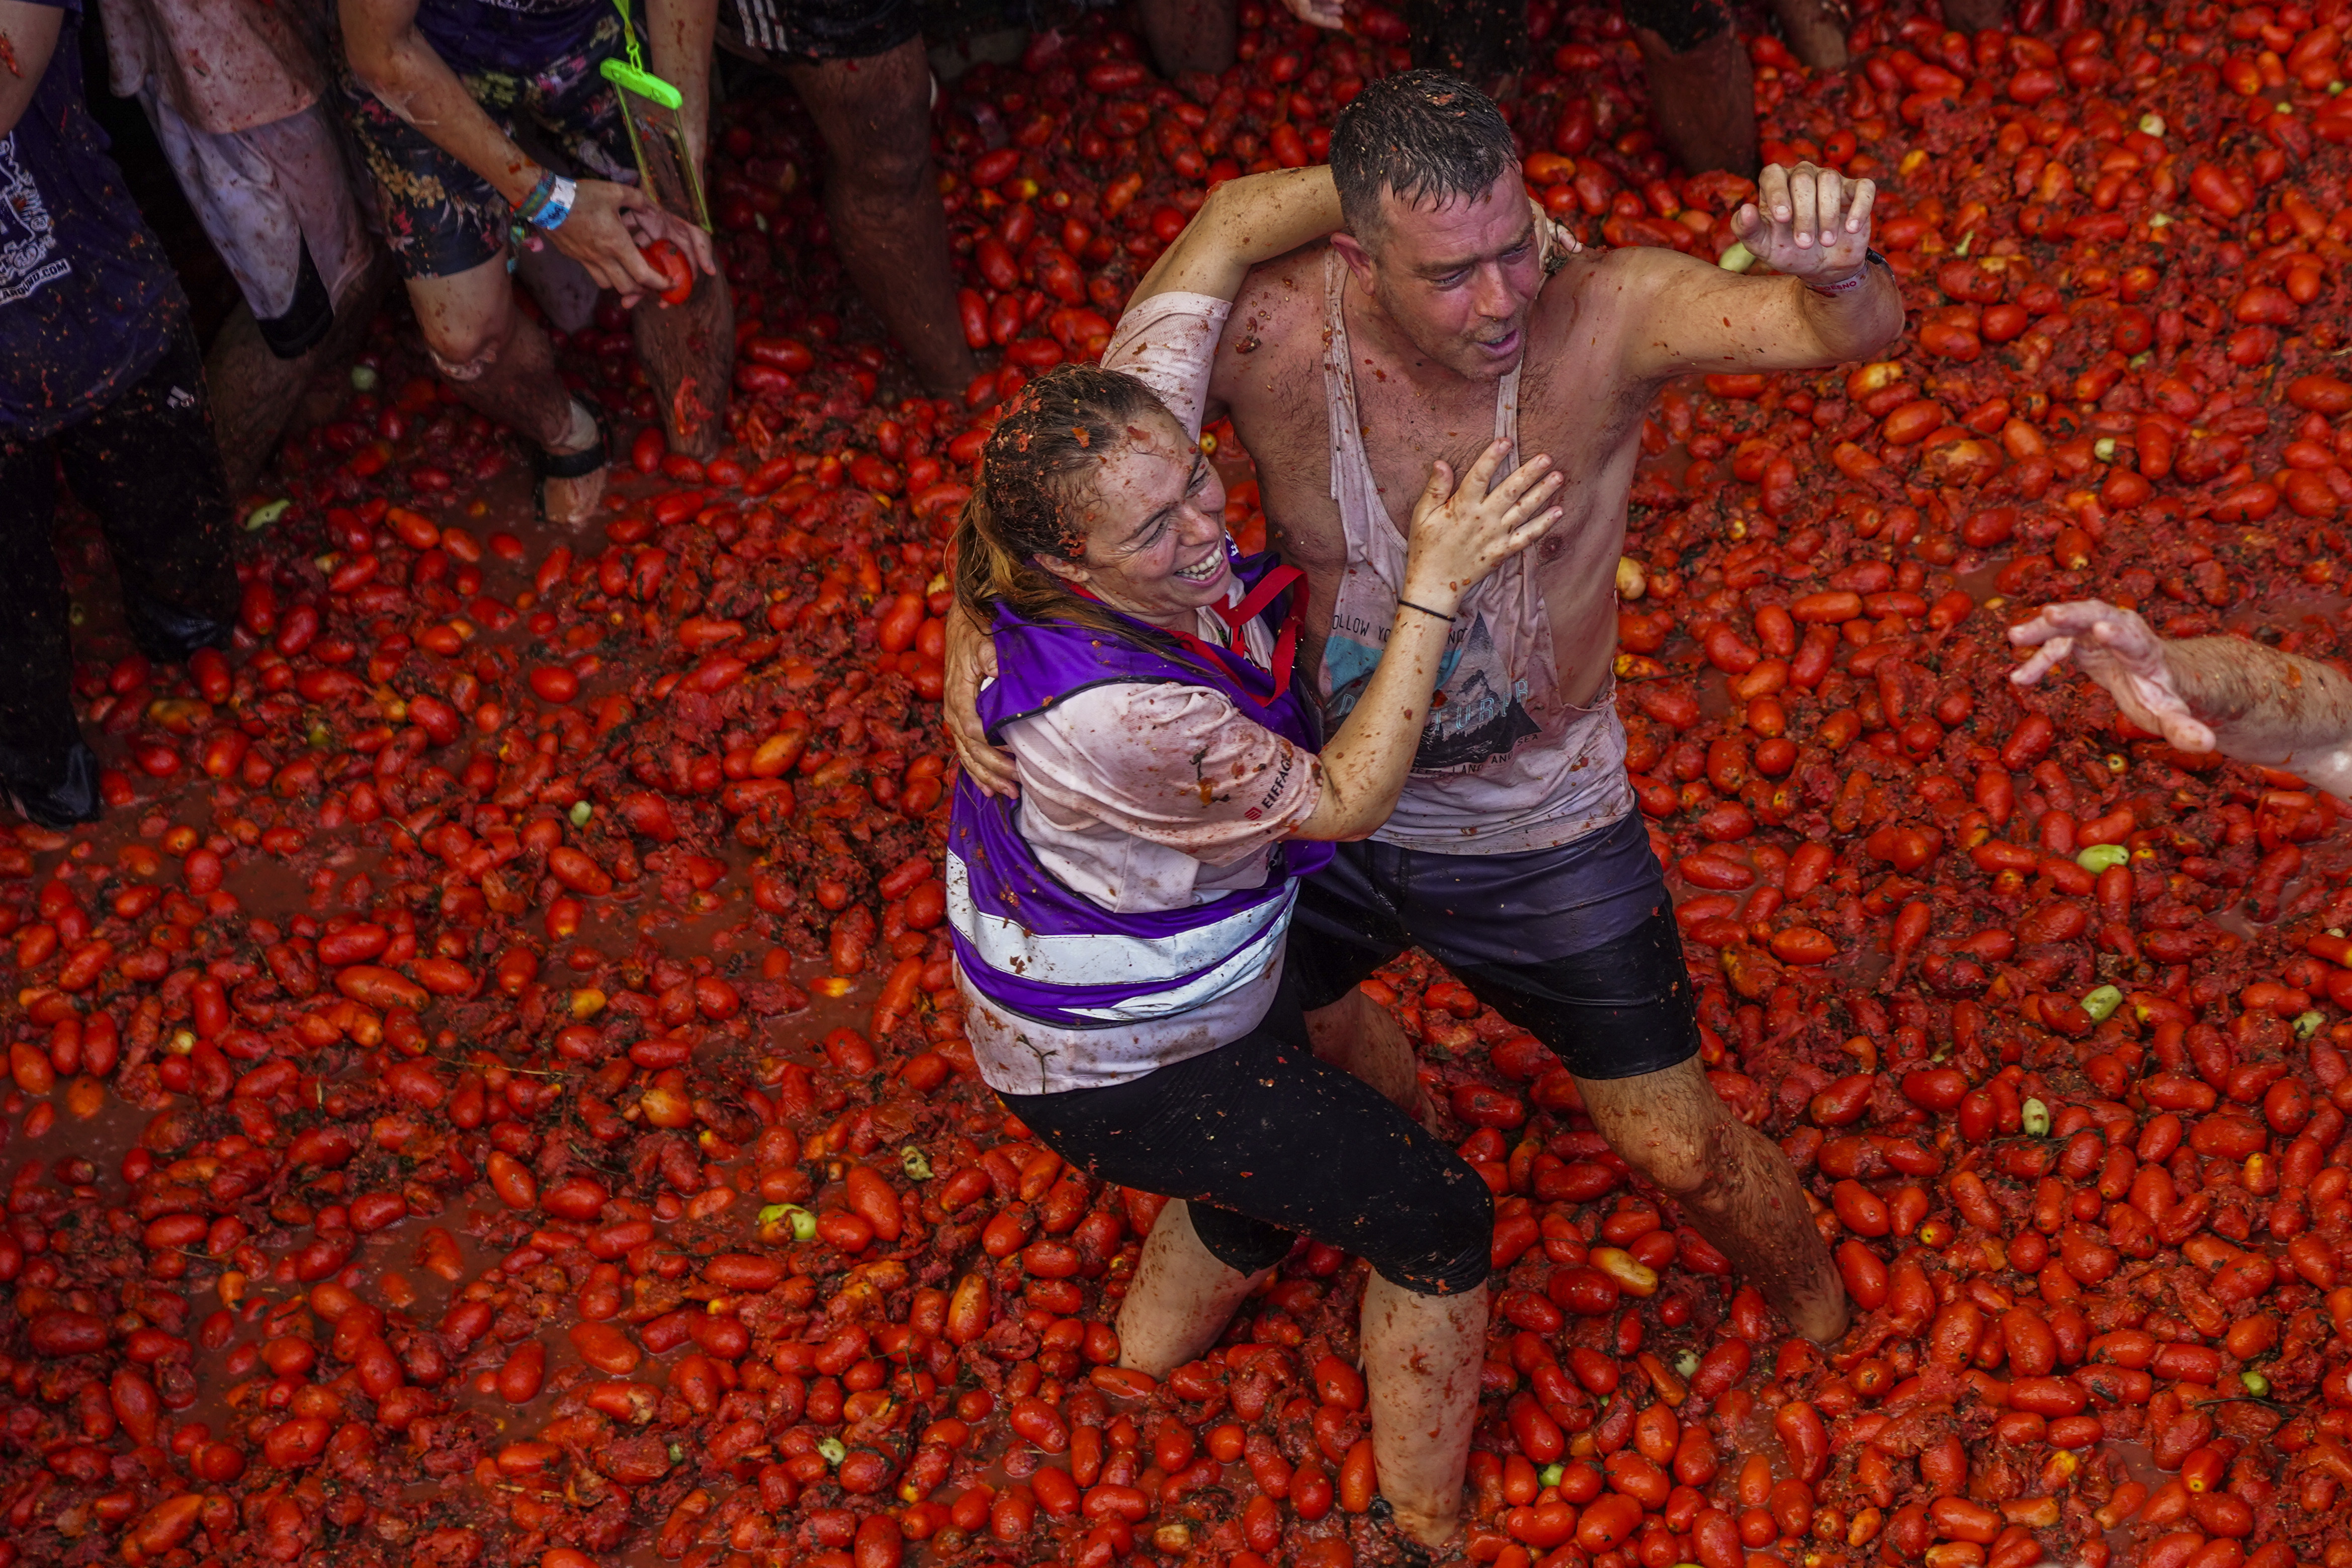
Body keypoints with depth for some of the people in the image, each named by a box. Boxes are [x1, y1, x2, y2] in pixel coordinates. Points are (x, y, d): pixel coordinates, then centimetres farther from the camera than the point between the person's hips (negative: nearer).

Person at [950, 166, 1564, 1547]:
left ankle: (1166, 1330, 65)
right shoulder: (1117, 719, -43)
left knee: (1293, 1163, 34)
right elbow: (1346, 800, -28)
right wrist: (1435, 586, -32)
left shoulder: (1133, 439, -24)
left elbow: (1231, 223, -17)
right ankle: (1427, 1530, 30)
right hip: (1122, 1066, -8)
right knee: (1437, 1219, 8)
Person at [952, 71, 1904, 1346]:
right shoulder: (1265, 332, -25)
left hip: (1539, 838, -2)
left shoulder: (1604, 316, -29)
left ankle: (1825, 1330, 43)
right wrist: (973, 626, -26)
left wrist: (1836, 268, -66)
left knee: (1681, 1154, 9)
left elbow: (1857, 329, -42)